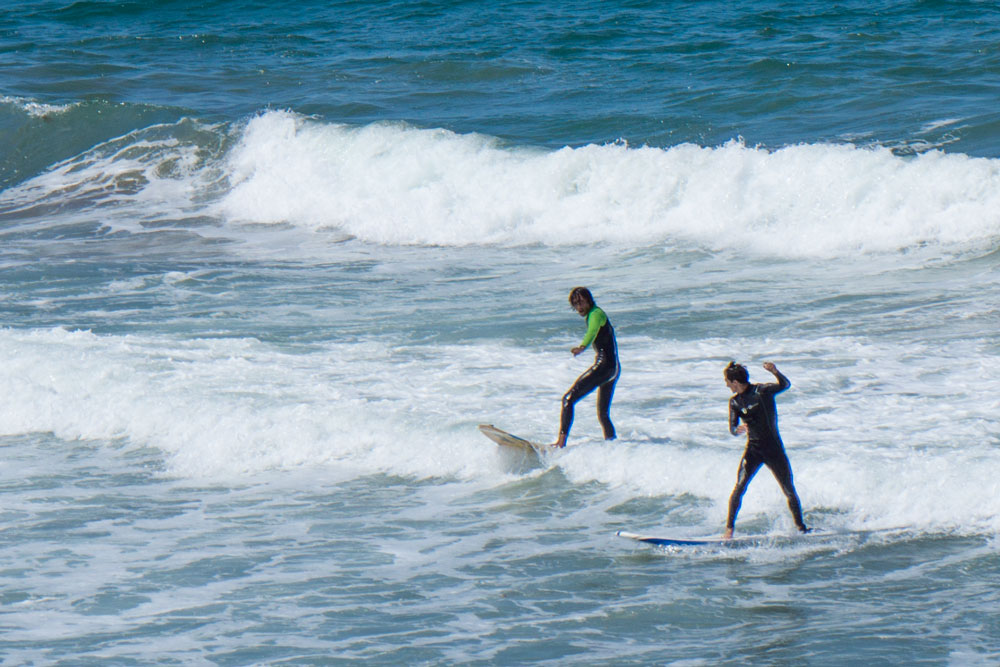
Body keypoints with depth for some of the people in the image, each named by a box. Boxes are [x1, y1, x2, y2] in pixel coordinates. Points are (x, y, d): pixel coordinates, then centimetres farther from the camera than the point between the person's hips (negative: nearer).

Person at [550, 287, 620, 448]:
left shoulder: (596, 314, -9)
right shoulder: (594, 315, 22)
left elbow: (593, 331, -33)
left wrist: (582, 347, -53)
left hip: (604, 365, -11)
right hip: (614, 369, 11)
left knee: (568, 399, -16)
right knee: (603, 415, 17)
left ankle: (561, 442, -27)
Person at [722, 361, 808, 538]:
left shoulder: (762, 391, -8)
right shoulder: (735, 402, 3)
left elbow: (785, 385, -15)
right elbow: (732, 428, -2)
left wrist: (775, 372, -36)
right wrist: (737, 429, -27)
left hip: (774, 448, -2)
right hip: (753, 449, 2)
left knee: (789, 491, 2)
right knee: (740, 486, -16)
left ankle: (800, 527, 19)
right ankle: (729, 529, -14)